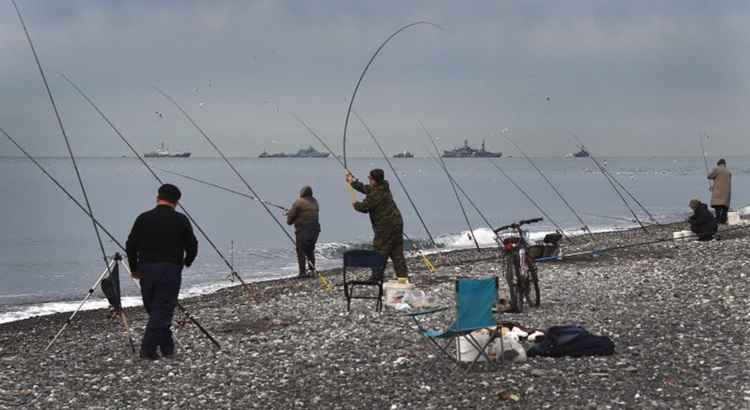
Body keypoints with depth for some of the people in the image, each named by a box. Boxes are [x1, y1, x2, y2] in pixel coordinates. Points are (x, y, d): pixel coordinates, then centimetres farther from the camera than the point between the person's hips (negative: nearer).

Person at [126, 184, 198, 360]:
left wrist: (134, 269, 17)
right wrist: (186, 263, 20)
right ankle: (148, 349, -10)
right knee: (162, 311, -1)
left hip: (146, 270, 3)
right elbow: (192, 247, 0)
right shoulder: (180, 220, -2)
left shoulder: (143, 218, 4)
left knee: (154, 310, 15)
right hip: (170, 270, -3)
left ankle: (167, 347, 20)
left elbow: (130, 246, 4)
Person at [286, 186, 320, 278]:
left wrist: (289, 221, 18)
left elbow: (291, 215, -7)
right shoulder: (315, 202, 12)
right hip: (315, 229, 7)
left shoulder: (299, 202, -10)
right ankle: (312, 270, 18)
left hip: (303, 230, -7)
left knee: (301, 251, -1)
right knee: (310, 251, 18)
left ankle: (302, 272, -3)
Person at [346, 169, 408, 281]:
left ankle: (376, 278, 4)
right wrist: (353, 182, 33)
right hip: (396, 223, 9)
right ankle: (403, 275, 11)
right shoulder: (383, 187, 10)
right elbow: (366, 189, 26)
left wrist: (355, 204, 10)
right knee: (397, 252, 11)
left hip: (386, 226, -9)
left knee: (380, 252, 0)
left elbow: (364, 207, -11)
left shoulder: (376, 195, -19)